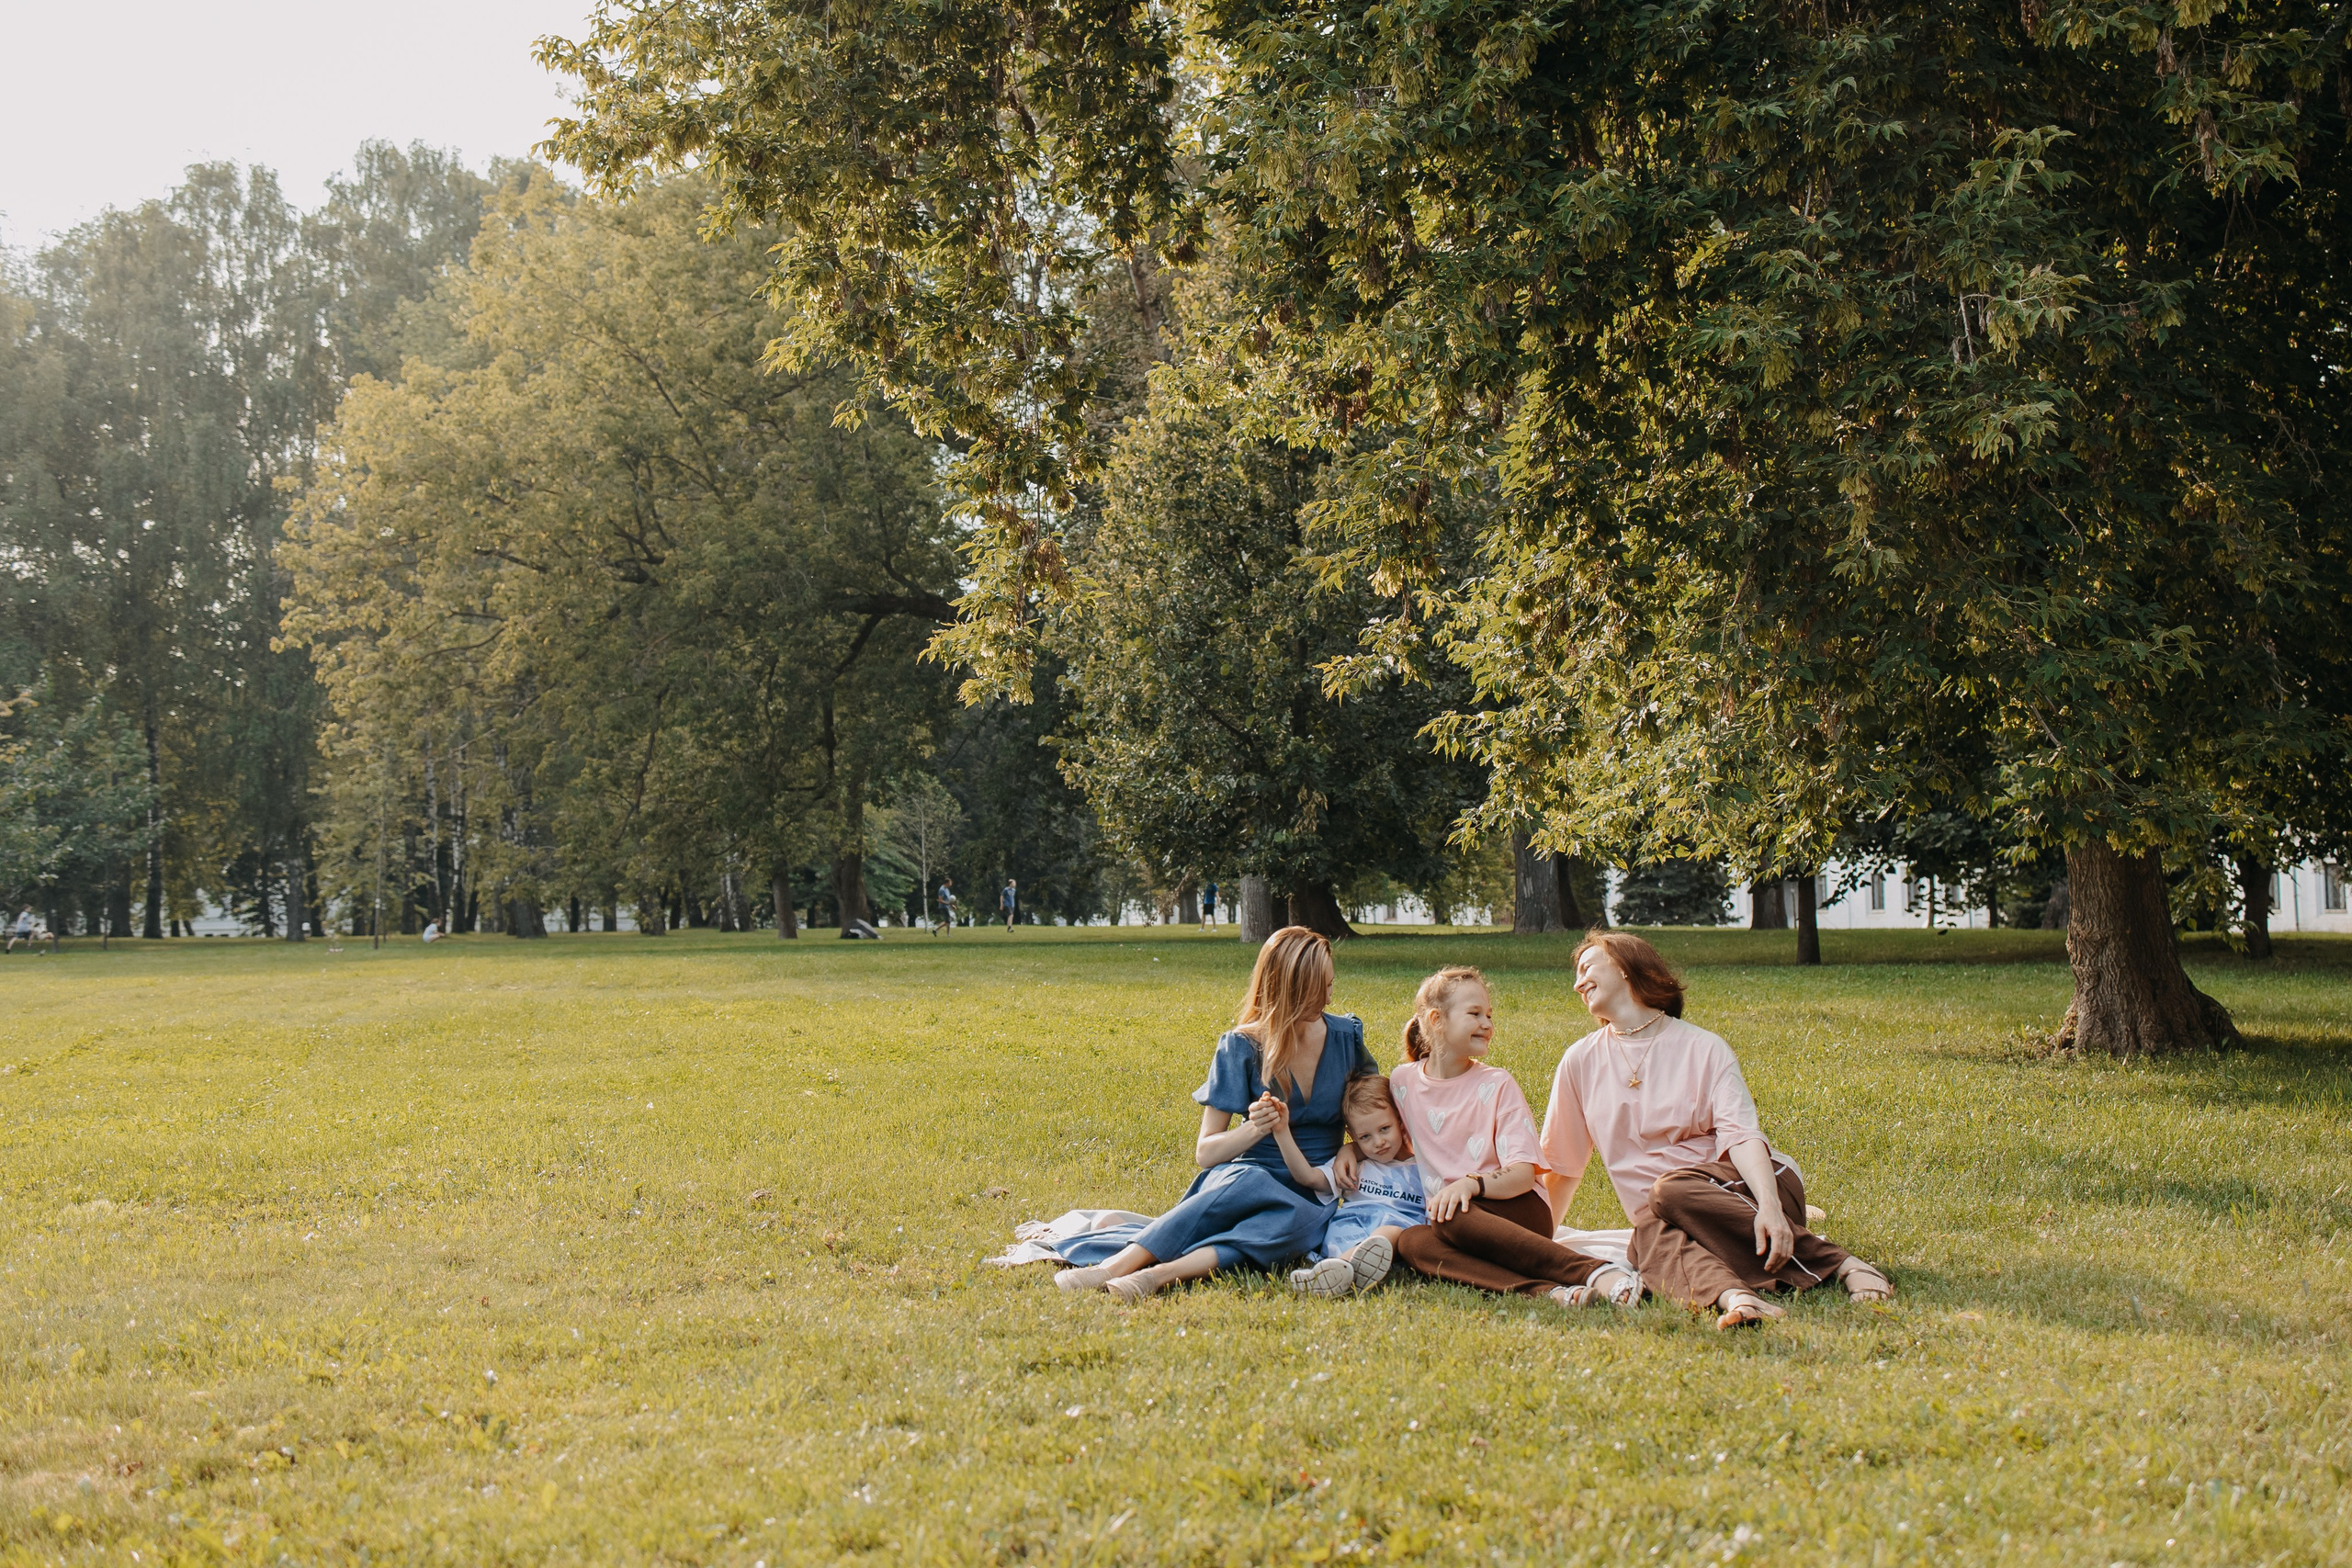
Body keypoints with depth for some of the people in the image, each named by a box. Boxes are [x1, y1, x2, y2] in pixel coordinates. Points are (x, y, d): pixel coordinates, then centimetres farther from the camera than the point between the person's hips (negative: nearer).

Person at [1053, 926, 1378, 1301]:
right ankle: (1116, 1266, -47)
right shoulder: (1242, 1047, -4)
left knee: (1298, 1221, -39)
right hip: (1252, 1175, -2)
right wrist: (1254, 1129, -24)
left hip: (1311, 1199, 2)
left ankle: (1160, 1273, -49)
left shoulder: (1345, 1035, 3)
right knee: (1246, 1181, -42)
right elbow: (1205, 1153, -4)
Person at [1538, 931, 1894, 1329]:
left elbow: (1742, 1133, -14)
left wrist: (1768, 1204, -30)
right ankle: (1732, 1296, -63)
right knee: (1657, 1241, -34)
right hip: (1656, 1214, 2)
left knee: (1671, 1192, -36)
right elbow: (1561, 1165, 21)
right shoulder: (1581, 1061, 12)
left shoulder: (1703, 1048, 2)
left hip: (1738, 1185, -2)